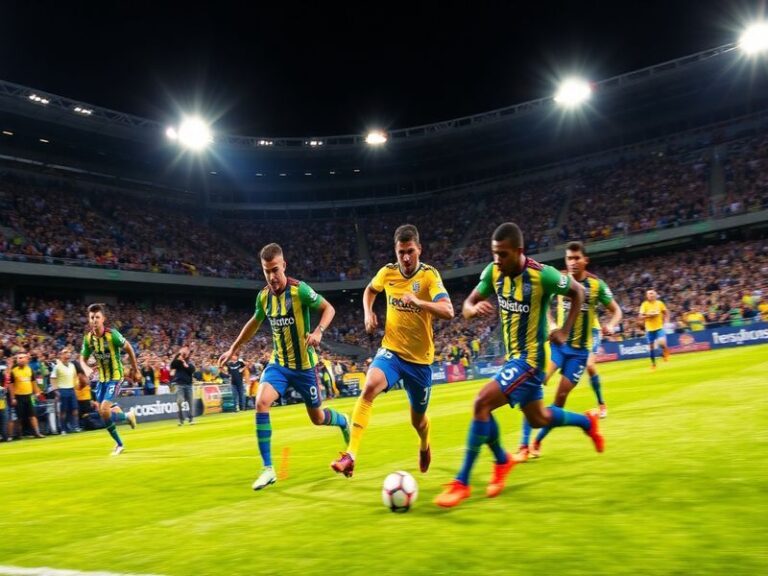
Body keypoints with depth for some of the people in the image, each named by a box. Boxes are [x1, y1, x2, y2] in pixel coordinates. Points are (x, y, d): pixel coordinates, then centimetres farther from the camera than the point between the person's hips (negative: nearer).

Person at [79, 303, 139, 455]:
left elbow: (129, 349, -8)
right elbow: (83, 358, 6)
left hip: (115, 377, -6)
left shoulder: (112, 334, -20)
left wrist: (135, 370, -2)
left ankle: (128, 416, 13)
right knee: (102, 413, 7)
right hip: (102, 378, 6)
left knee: (105, 411, -18)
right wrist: (86, 368, -17)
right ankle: (119, 444, 24)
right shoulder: (88, 338, -5)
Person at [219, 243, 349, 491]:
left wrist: (318, 331, -29)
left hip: (304, 364, -3)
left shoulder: (299, 289, -18)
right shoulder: (263, 296, -2)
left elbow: (328, 308, -11)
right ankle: (268, 469, -13)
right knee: (261, 402, -21)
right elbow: (254, 322, 16)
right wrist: (234, 348, 22)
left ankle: (343, 421, 46)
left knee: (318, 418, 8)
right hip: (278, 362, 4)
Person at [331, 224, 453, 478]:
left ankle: (424, 446, 52)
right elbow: (370, 290, 19)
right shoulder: (387, 272, -4)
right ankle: (350, 456, -33)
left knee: (418, 419, 15)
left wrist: (418, 302, -43)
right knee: (369, 388, -30)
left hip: (420, 357, -1)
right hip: (391, 350, 1)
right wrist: (368, 313, 1)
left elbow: (448, 312, -29)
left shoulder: (429, 275, -15)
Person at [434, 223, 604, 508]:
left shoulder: (542, 275, -22)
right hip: (513, 356, 8)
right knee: (538, 418, 21)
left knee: (482, 403, -20)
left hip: (531, 357, -8)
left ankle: (462, 482, -11)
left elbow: (578, 292, -4)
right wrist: (475, 308, -26)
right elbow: (467, 306, -2)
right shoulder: (493, 272, -7)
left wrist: (565, 331, -9)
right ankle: (586, 421, 49)